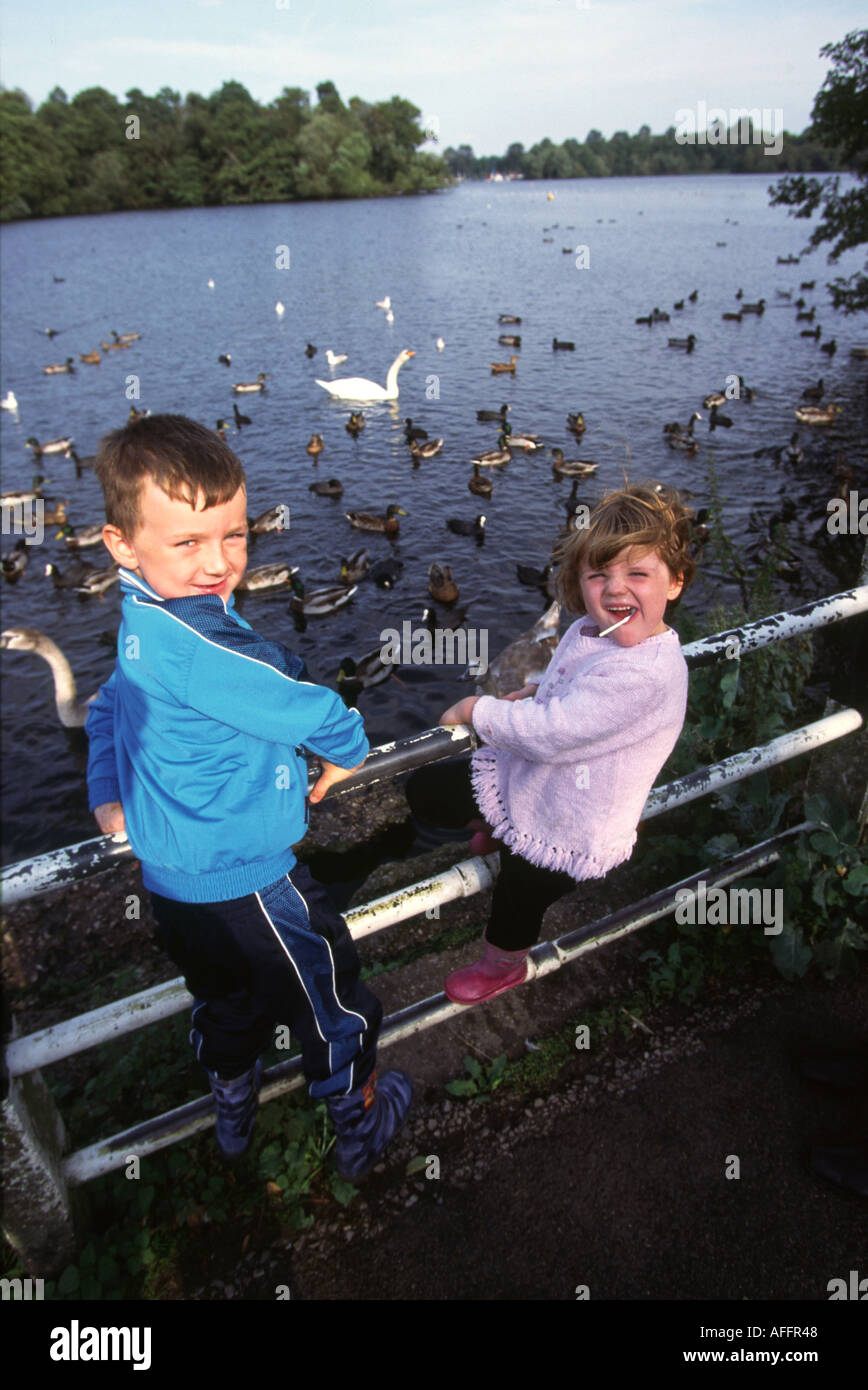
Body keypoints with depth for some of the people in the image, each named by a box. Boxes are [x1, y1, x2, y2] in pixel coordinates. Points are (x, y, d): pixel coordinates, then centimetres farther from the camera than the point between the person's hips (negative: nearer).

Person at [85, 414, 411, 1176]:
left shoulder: (141, 626, 0)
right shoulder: (196, 642, -32)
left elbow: (108, 709, 16)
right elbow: (316, 714, -25)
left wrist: (108, 800, 17)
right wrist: (344, 757, -4)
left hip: (173, 879, 9)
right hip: (245, 882, -9)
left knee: (227, 999, 32)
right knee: (334, 1006, 15)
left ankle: (235, 1113, 56)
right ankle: (361, 1128, 39)